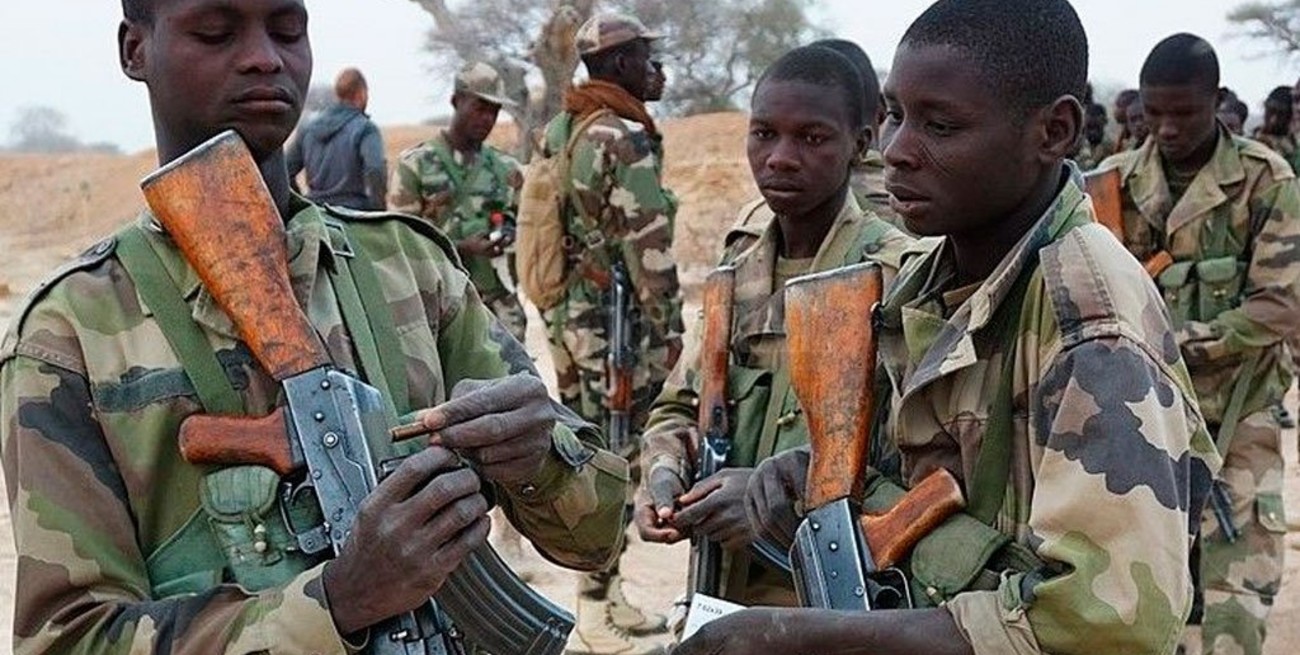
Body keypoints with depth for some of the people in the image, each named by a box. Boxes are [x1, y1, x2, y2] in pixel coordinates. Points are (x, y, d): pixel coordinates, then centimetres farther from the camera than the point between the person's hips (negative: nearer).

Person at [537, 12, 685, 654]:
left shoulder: (553, 134, 12)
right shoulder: (626, 140, -16)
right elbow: (649, 248, -18)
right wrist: (668, 328, -10)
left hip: (564, 315, 9)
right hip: (613, 323, -9)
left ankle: (606, 594, 26)